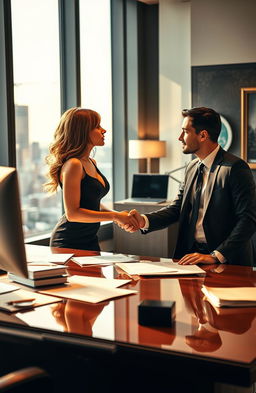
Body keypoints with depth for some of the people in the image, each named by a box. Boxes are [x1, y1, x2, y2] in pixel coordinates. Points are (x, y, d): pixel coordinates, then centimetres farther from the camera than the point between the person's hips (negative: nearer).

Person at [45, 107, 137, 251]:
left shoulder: (92, 163, 10)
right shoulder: (73, 165, -18)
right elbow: (72, 213, -21)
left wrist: (117, 214, 1)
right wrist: (114, 216, -18)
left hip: (89, 239, 8)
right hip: (69, 243, -8)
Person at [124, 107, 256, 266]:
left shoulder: (235, 168, -10)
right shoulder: (192, 168, 13)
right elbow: (177, 208, 13)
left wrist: (216, 256, -20)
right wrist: (144, 220, -4)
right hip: (191, 253, 6)